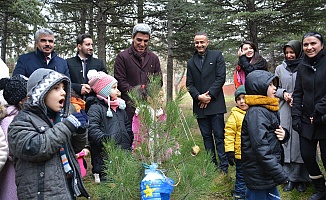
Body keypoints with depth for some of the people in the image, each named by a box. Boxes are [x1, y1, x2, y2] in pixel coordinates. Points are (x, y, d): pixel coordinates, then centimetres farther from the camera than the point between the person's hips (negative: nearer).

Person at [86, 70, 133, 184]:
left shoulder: (120, 107, 18)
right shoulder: (95, 108, -8)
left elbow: (127, 126, 26)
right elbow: (92, 129, -20)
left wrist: (131, 139, 15)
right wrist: (105, 140, -28)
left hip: (124, 151, 8)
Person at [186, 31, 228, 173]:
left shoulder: (217, 56, 5)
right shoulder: (191, 62, 16)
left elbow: (221, 78, -4)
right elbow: (189, 84, 9)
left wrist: (209, 95, -11)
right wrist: (199, 96, -9)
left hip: (215, 104, -4)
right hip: (199, 106, 4)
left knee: (219, 136, -4)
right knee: (206, 136, 10)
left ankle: (224, 167, 2)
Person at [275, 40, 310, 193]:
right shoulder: (280, 69, 11)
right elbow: (276, 88, 14)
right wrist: (284, 93, -5)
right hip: (285, 110, 3)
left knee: (301, 142, -1)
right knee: (287, 141, 2)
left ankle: (301, 179, 10)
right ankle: (290, 178, 10)